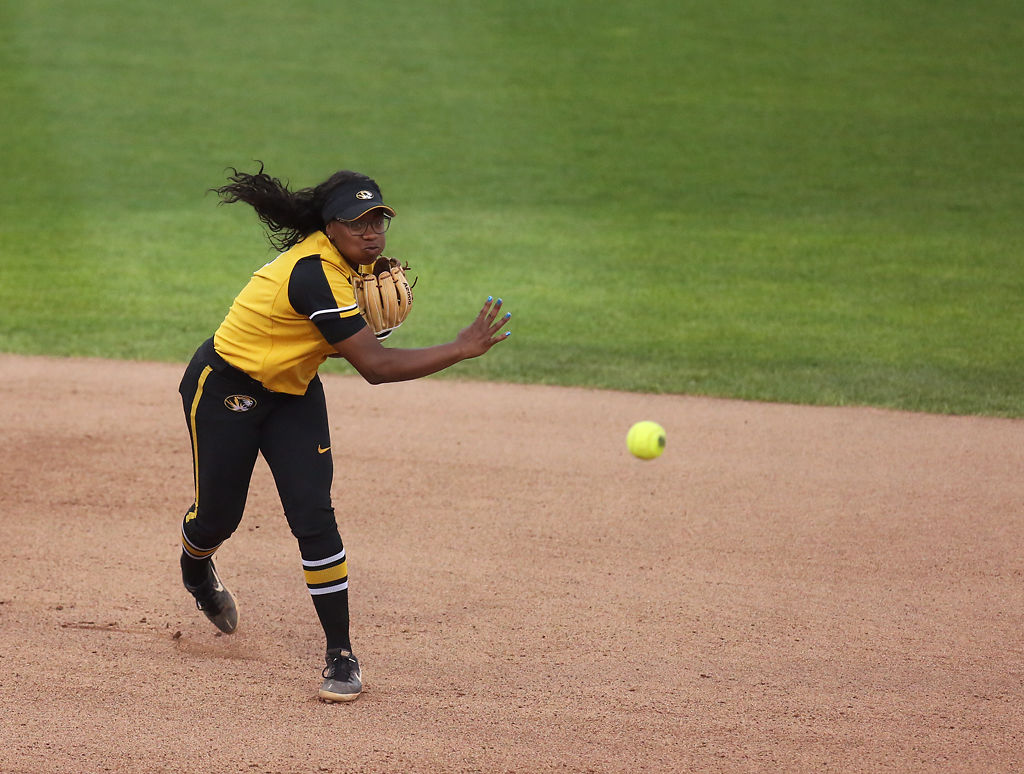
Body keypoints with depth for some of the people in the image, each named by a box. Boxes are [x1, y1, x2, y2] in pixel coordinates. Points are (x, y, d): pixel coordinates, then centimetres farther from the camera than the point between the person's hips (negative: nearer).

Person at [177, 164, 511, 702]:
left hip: (292, 393, 7)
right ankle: (195, 569, 48)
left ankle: (341, 656, -6)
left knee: (313, 516, -9)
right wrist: (463, 348, -39)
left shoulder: (341, 260, -6)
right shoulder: (316, 275, -34)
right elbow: (374, 366, -37)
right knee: (218, 515, 9)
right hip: (224, 389, -7)